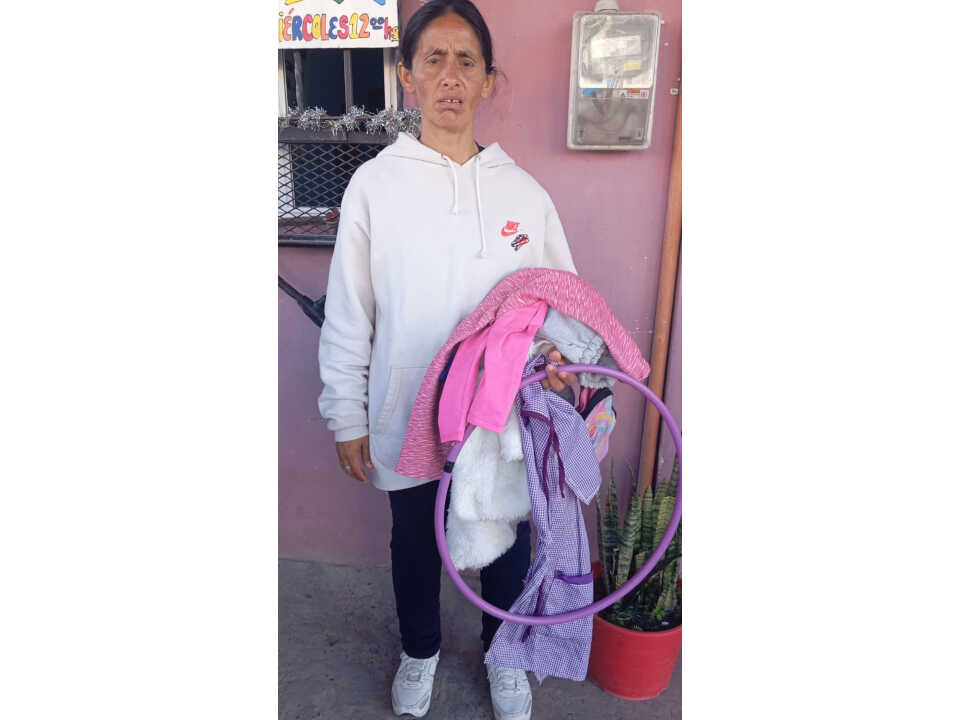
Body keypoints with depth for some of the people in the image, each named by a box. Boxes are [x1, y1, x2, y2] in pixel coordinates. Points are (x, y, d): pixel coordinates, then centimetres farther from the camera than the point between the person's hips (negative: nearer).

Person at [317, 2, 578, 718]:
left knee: (506, 542, 20)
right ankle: (421, 650, 52)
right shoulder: (375, 184, -7)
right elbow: (347, 316, -3)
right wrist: (347, 419, -2)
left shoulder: (524, 191, -3)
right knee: (416, 543, 21)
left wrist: (565, 358, -18)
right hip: (409, 417, 0)